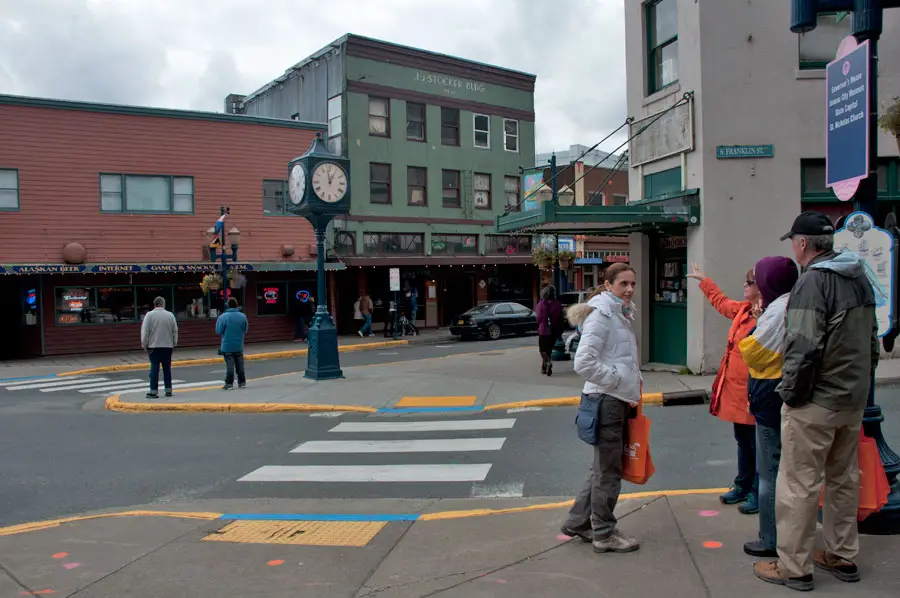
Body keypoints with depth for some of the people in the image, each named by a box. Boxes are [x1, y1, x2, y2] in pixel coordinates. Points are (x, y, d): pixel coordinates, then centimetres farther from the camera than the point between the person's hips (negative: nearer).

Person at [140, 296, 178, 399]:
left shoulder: (149, 315, -6)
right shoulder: (170, 315, 2)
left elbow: (145, 332, -6)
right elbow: (175, 331, 7)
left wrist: (144, 344, 4)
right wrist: (174, 343, 17)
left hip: (154, 346, -2)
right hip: (167, 346, 2)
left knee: (154, 368, -1)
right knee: (167, 368, 8)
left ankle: (154, 391, -3)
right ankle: (168, 390, 11)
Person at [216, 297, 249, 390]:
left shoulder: (223, 317, -13)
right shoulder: (243, 316, -3)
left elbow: (218, 331, -10)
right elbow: (245, 330, 3)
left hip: (227, 346, -3)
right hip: (239, 346, 3)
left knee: (229, 365, 0)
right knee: (240, 365, 12)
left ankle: (229, 384, 1)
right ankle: (242, 382, 17)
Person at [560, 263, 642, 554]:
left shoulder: (622, 315, 16)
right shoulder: (600, 315, -14)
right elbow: (584, 363, -23)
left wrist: (634, 384, 11)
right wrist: (620, 382, -17)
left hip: (620, 401, 10)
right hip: (606, 400, -10)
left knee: (603, 466, 17)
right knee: (609, 470, 1)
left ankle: (578, 522, 29)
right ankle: (604, 533, 15)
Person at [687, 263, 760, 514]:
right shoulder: (743, 310, 8)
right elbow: (721, 302, 30)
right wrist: (703, 280, 41)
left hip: (751, 393, -9)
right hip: (736, 390, 9)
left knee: (756, 444, 4)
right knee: (743, 441, 20)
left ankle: (758, 494, 16)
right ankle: (743, 486, 32)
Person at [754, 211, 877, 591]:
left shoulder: (813, 281, -18)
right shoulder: (860, 278, 11)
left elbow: (803, 347, -25)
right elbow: (872, 340, 19)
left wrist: (790, 393, -14)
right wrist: (860, 382, 23)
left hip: (816, 402, -9)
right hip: (854, 399, 9)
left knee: (799, 484, 0)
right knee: (844, 478, 18)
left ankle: (793, 567, 9)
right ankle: (842, 556, 30)